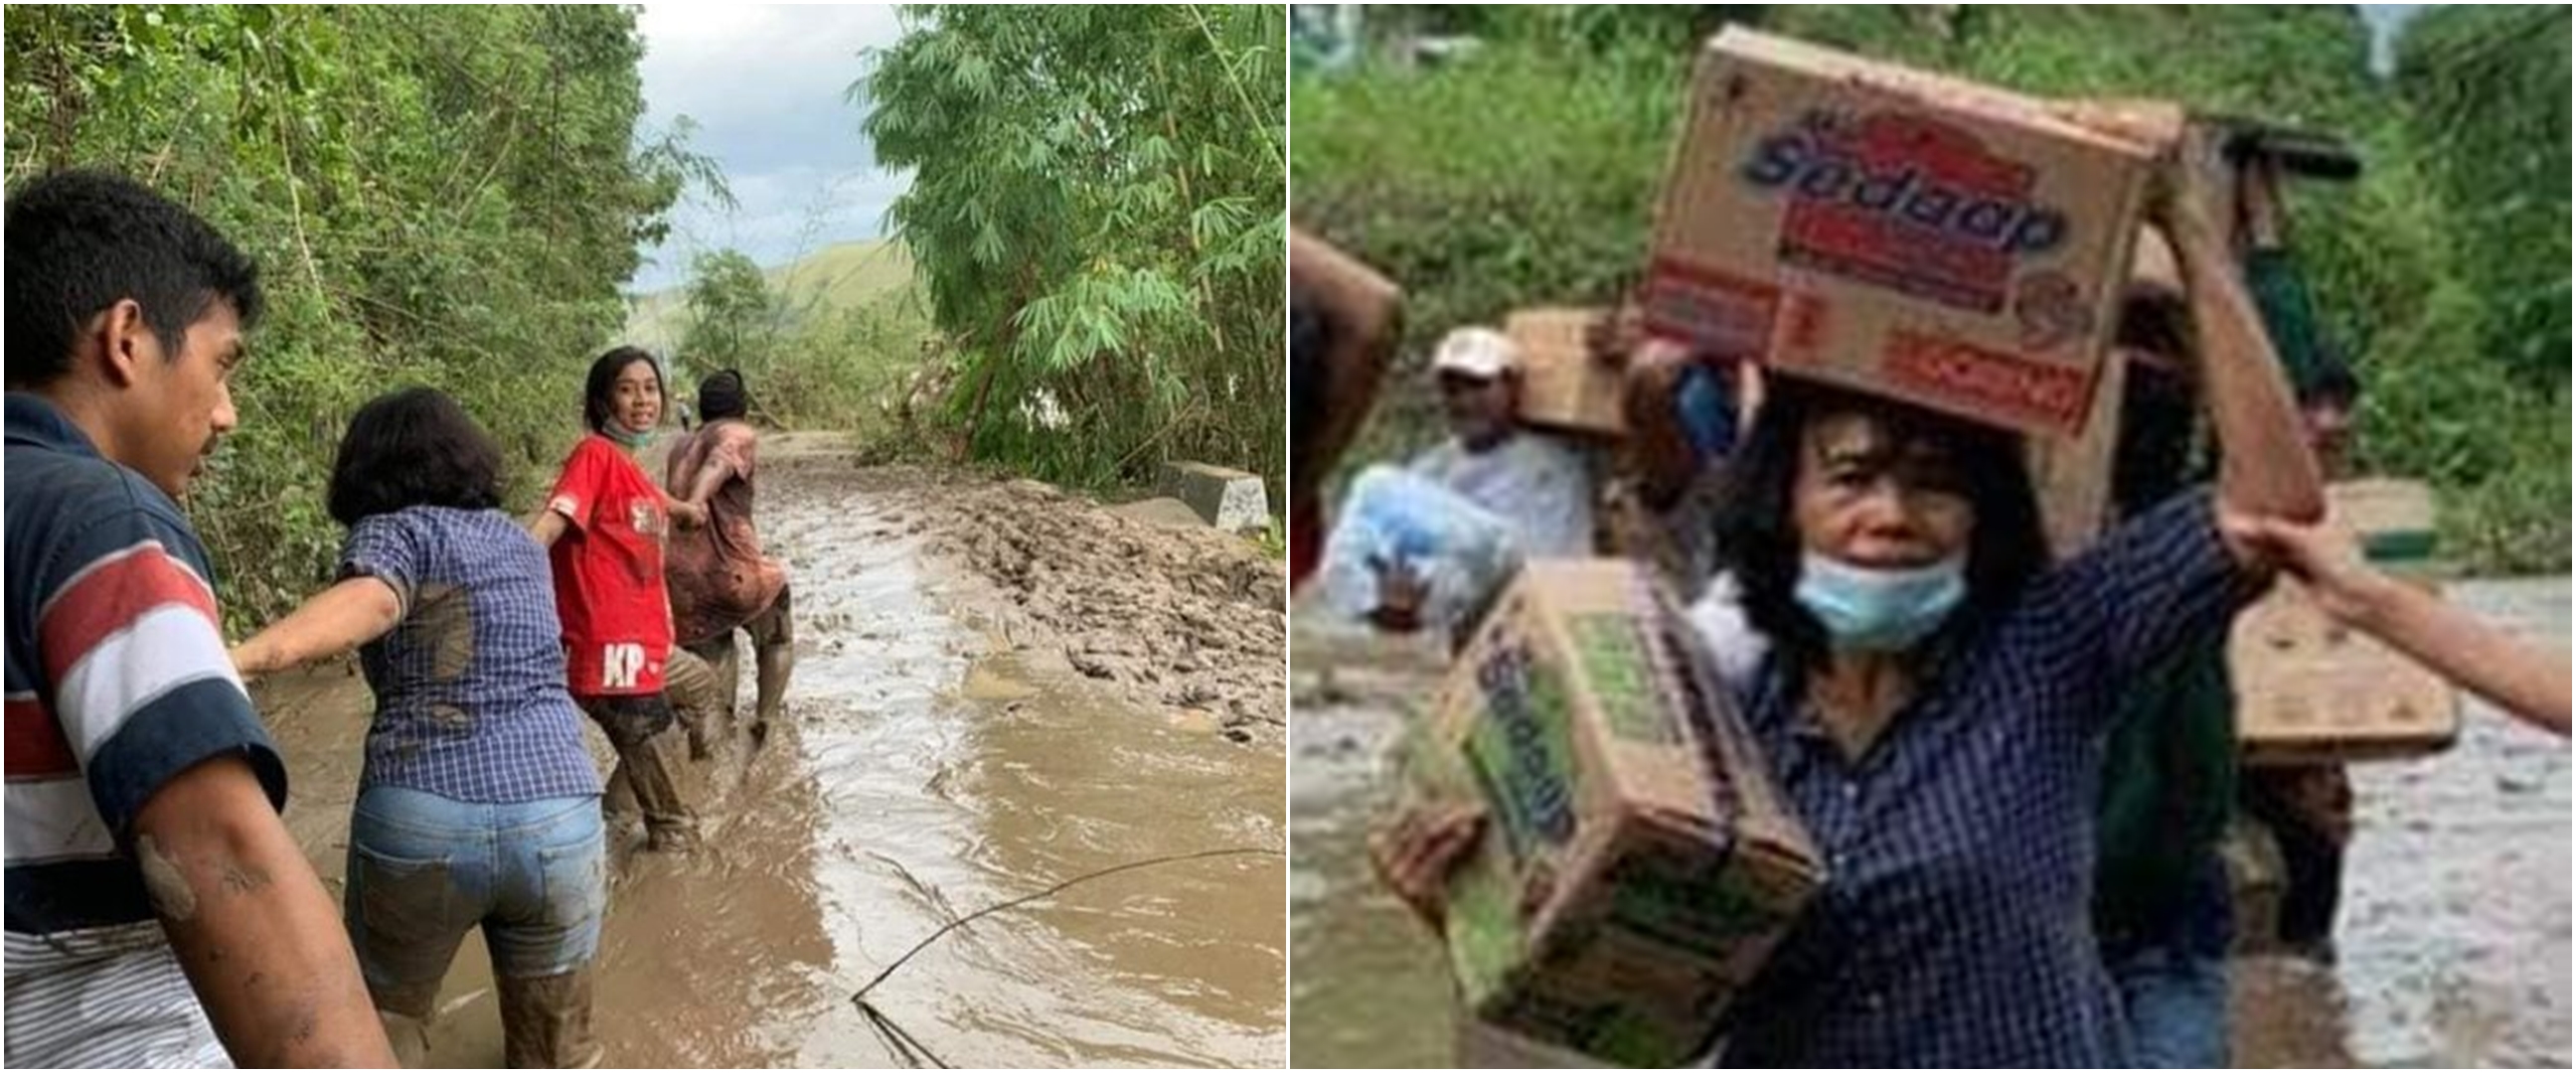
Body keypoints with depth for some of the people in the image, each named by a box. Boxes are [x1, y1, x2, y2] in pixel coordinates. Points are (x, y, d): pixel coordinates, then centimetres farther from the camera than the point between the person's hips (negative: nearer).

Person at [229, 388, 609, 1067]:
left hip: (416, 821, -3)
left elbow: (371, 599, -20)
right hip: (557, 817, 3)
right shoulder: (522, 545, 20)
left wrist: (241, 658, -34)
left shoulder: (391, 529, 4)